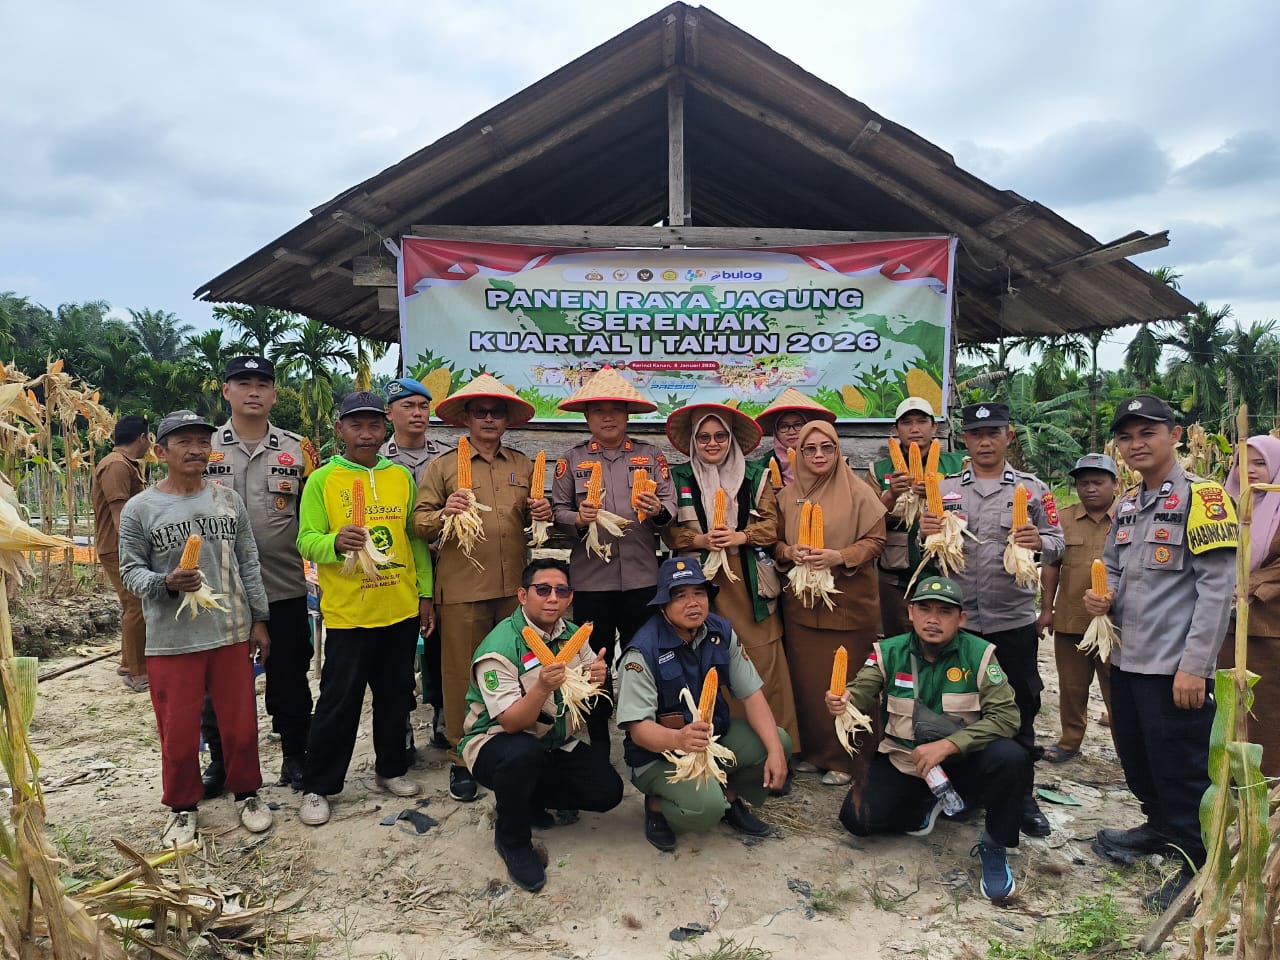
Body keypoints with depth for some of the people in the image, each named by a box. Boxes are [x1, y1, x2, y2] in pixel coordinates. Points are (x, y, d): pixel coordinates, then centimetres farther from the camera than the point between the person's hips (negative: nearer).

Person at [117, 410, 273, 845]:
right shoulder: (139, 509, -4)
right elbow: (130, 570, -2)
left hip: (232, 634, 2)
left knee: (241, 723, 12)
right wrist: (166, 583, -22)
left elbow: (248, 564, 7)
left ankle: (246, 794, 33)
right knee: (179, 732, 8)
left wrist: (259, 619, 6)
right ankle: (183, 808, 30)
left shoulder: (228, 500, 4)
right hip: (172, 641, -2)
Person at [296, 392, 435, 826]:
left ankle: (391, 768, 33)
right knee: (339, 702, 3)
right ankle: (317, 787, 19)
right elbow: (307, 541, -8)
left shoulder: (402, 476, 7)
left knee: (394, 695, 15)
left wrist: (425, 591, 8)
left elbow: (416, 537, 10)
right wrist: (336, 542, -29)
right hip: (347, 612, -3)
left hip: (401, 610, 4)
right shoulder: (322, 480, -3)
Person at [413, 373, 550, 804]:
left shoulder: (524, 465, 14)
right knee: (462, 674, 3)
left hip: (515, 587, 3)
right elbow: (419, 523, 1)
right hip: (462, 589, -3)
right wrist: (443, 515, -20)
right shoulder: (442, 466, 5)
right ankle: (462, 760, 17)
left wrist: (542, 515, 0)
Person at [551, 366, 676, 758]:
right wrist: (578, 520, -17)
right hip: (591, 577, 0)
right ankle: (598, 745, 23)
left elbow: (671, 505, 3)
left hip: (642, 576, 0)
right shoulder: (572, 459, 6)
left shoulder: (650, 455, 8)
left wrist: (657, 511, -18)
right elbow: (558, 511, 3)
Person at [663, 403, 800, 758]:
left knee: (763, 663, -4)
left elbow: (771, 525, 4)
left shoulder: (756, 475, 10)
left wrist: (740, 536, -13)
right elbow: (668, 530, 5)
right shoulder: (679, 477, 9)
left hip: (750, 583, 0)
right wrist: (699, 540, -12)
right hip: (701, 582, 0)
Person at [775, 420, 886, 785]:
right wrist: (789, 552, -10)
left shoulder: (858, 492, -4)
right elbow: (774, 540, 12)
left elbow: (876, 540, -5)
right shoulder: (787, 494, 8)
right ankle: (813, 751, 24)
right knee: (806, 679, 8)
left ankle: (845, 758, 17)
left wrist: (839, 556, -19)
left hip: (848, 601, -3)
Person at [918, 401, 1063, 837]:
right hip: (957, 618, 1)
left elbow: (1057, 543, 2)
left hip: (1014, 620, -1)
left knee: (1018, 707, 9)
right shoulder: (944, 489, 7)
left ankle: (1021, 792, 25)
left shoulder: (1032, 488, 4)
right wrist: (925, 535, -14)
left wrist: (1039, 542, -20)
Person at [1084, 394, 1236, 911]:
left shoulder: (1201, 497, -10)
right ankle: (1161, 826, 42)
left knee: (1181, 767, 3)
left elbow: (1218, 586, -16)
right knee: (1136, 757, 20)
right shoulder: (1126, 504, 11)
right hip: (1128, 657, 7)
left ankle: (1197, 864, 21)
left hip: (1175, 666, -7)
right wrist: (1103, 597, -2)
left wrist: (1195, 665, -19)